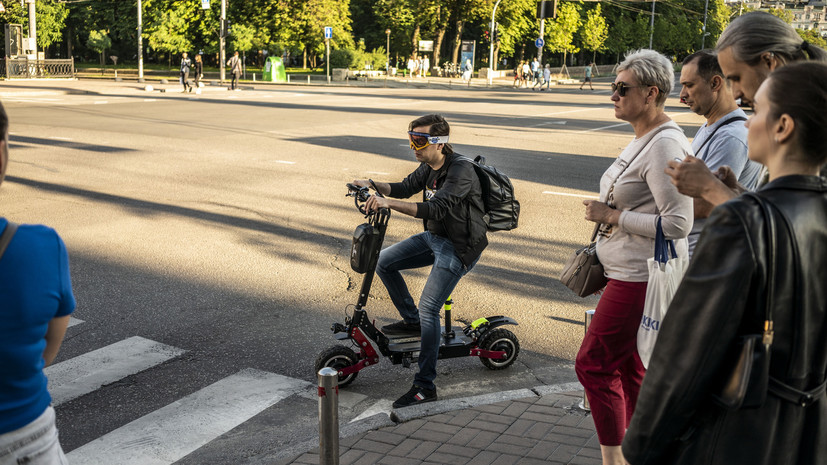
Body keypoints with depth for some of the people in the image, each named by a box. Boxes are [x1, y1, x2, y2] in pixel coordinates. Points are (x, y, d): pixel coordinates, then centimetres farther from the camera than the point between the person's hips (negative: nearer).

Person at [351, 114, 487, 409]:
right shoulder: (429, 166, 4)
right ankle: (411, 320, 22)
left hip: (459, 247, -9)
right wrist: (372, 185, 0)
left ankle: (425, 386, -11)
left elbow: (436, 208, -37)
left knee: (428, 308, -17)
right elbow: (406, 188, 16)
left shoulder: (460, 170, -25)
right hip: (434, 237, 9)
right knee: (384, 261, 4)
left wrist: (389, 203, -44)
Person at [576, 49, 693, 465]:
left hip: (641, 277, -10)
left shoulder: (665, 146, -20)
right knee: (631, 368, 15)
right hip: (629, 272, 10)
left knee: (593, 364, -4)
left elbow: (677, 224, -25)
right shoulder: (643, 139, 12)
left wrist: (611, 216, -19)